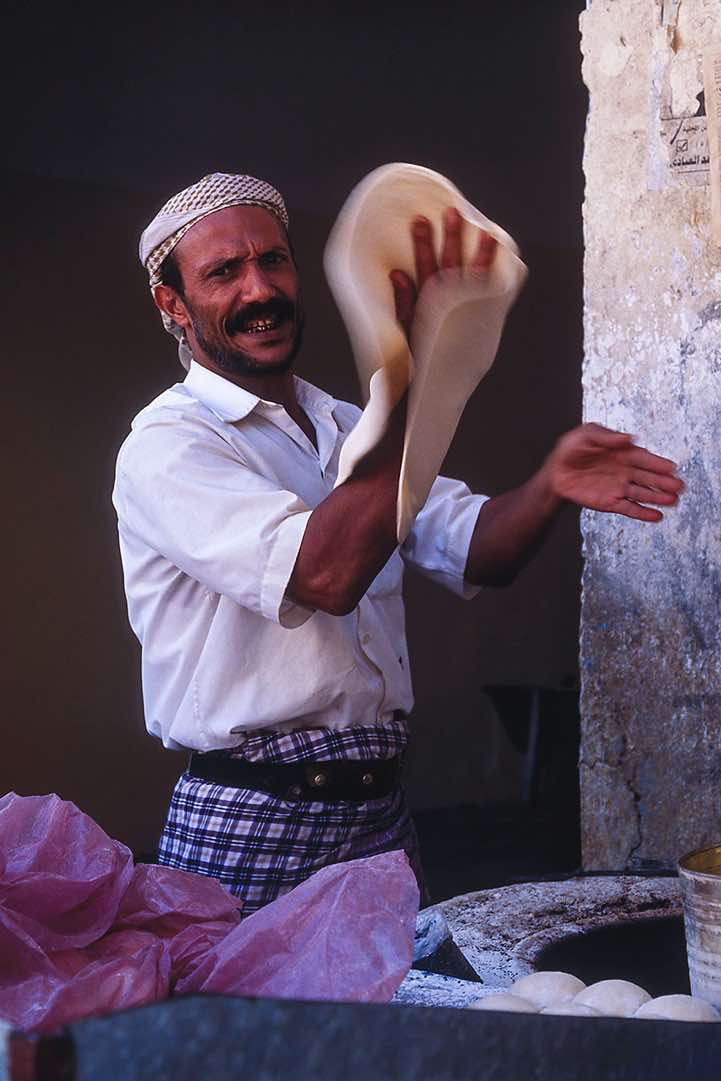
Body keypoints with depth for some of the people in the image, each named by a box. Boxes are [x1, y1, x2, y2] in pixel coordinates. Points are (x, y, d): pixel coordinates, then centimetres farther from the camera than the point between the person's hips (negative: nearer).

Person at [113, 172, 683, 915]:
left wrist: (551, 485, -16)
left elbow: (473, 552, 5)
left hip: (381, 816, 7)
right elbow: (327, 574, -26)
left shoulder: (352, 430, 14)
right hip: (248, 832, -7)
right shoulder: (165, 446, -11)